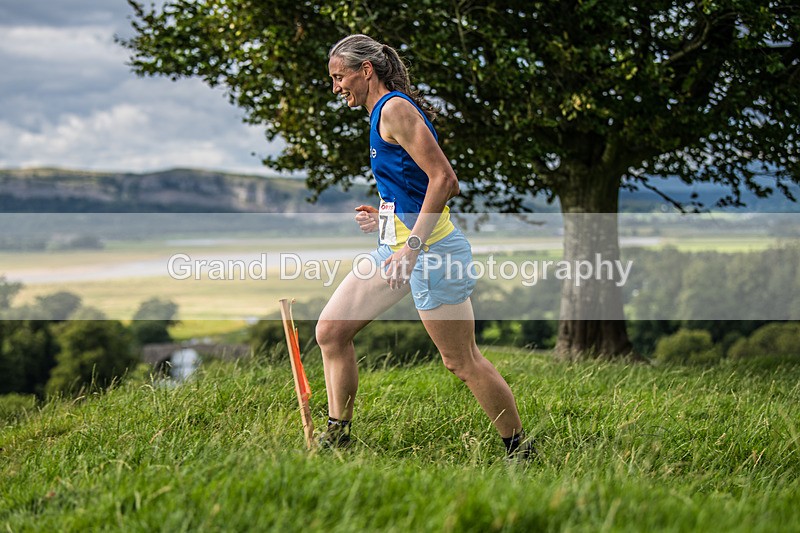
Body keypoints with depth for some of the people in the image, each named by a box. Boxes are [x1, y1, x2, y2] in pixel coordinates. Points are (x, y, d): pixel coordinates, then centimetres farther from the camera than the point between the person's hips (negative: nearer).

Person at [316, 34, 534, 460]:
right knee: (330, 331, 5)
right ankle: (336, 436, 13)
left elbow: (444, 179, -22)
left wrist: (411, 246, -26)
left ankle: (520, 450, 11)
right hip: (396, 245, 10)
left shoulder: (395, 108, -14)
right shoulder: (382, 113, 16)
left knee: (462, 362, -3)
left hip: (430, 249, -10)